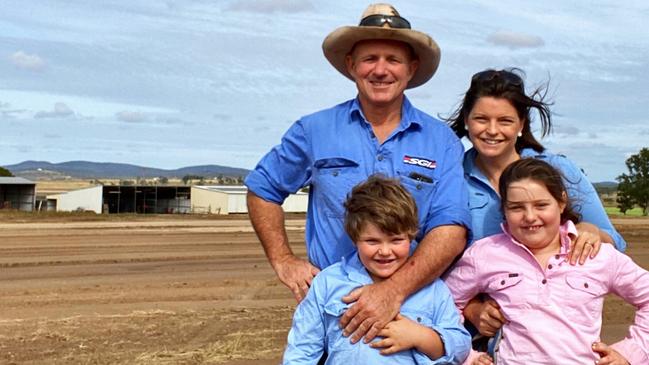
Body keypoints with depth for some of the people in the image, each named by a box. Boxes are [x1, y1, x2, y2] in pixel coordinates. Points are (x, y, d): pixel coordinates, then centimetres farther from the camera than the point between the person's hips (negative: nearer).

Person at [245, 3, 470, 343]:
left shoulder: (442, 141, -3)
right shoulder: (315, 130, 0)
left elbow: (451, 229, -13)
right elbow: (262, 188, 11)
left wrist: (395, 290, -27)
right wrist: (283, 261, 0)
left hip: (414, 305, 0)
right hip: (330, 305, 1)